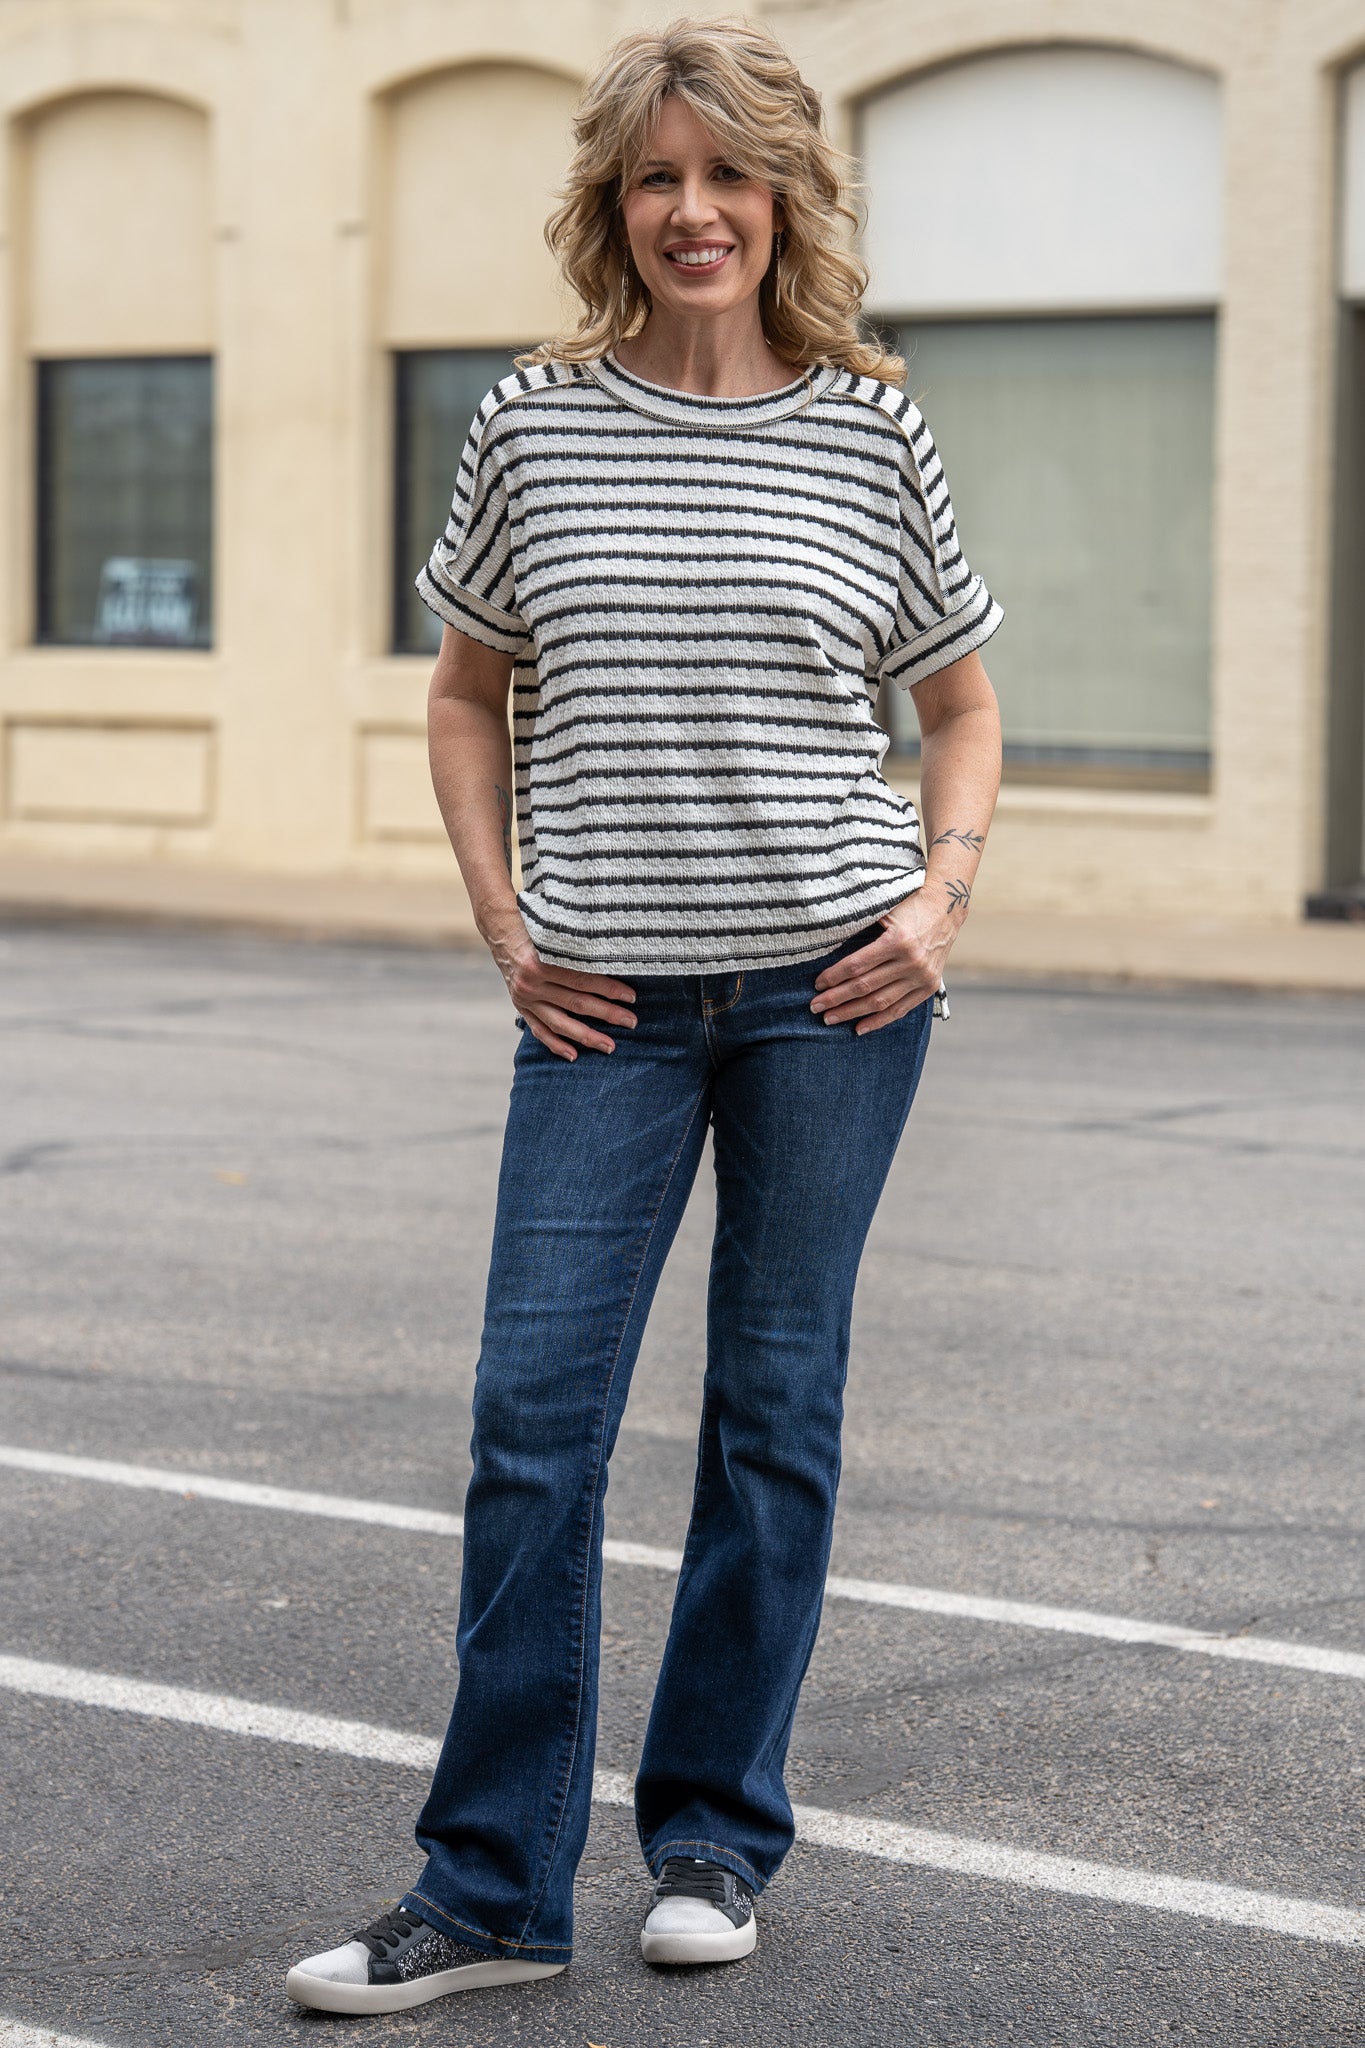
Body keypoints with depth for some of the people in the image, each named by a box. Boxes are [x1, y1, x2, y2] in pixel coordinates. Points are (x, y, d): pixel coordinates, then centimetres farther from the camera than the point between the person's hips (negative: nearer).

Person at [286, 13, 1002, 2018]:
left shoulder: (870, 428, 2)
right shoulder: (534, 425, 3)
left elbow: (966, 704, 13)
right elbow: (468, 696, 14)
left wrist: (940, 898, -2)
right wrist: (504, 921, 4)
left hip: (824, 987, 0)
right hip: (610, 1000, 1)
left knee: (775, 1405, 7)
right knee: (534, 1413, -3)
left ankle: (717, 1834, 22)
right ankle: (492, 1887, 6)